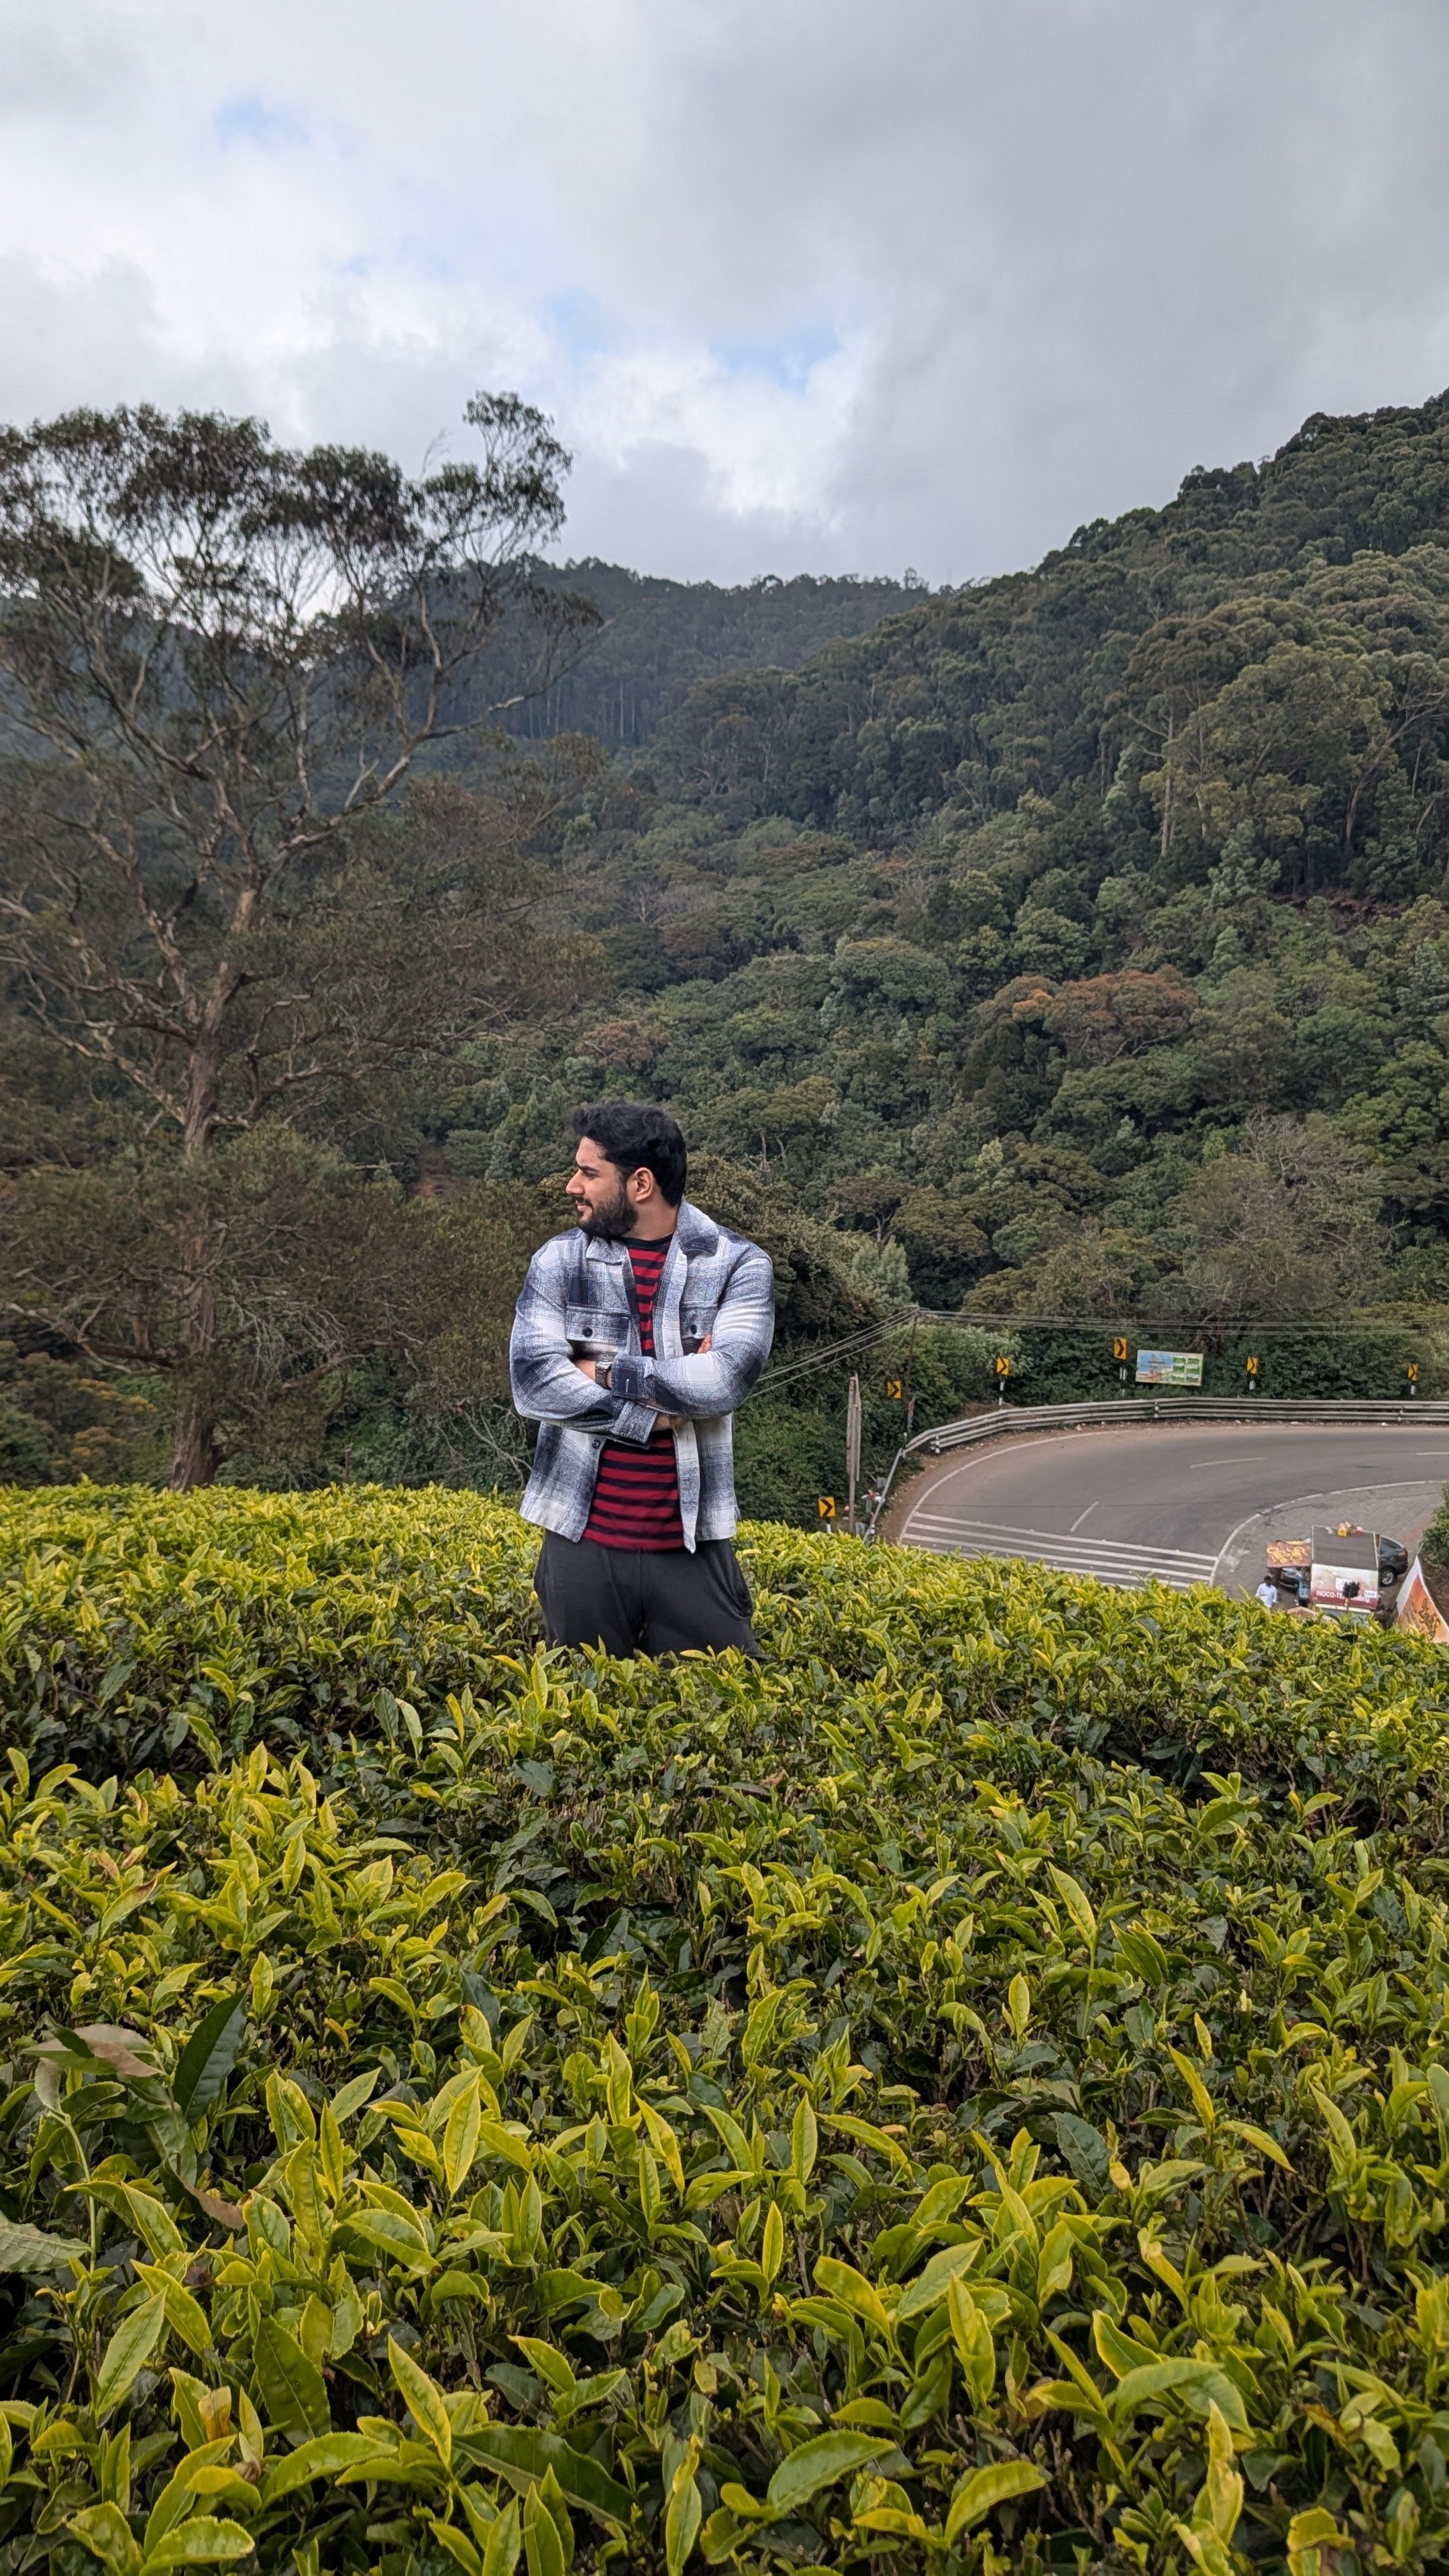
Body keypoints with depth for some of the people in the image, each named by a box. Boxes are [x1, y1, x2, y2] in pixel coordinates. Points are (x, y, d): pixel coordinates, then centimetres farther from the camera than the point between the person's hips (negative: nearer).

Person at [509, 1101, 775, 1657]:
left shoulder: (738, 1265, -3)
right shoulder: (559, 1262, 1)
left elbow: (727, 1377, -18)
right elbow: (533, 1381, -10)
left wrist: (608, 1374, -12)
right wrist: (657, 1413, -15)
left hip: (692, 1544, -1)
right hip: (581, 1542, 2)